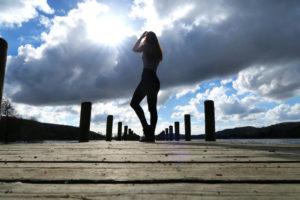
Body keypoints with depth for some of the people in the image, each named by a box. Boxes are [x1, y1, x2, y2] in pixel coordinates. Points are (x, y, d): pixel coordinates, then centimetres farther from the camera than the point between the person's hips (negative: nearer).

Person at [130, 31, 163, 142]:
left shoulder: (146, 46, 5)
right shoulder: (157, 51, 22)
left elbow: (134, 49, 21)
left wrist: (142, 37, 30)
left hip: (147, 78, -7)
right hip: (155, 81, 7)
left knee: (134, 103, -7)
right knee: (152, 108, 2)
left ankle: (146, 127, -21)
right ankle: (151, 135, -2)